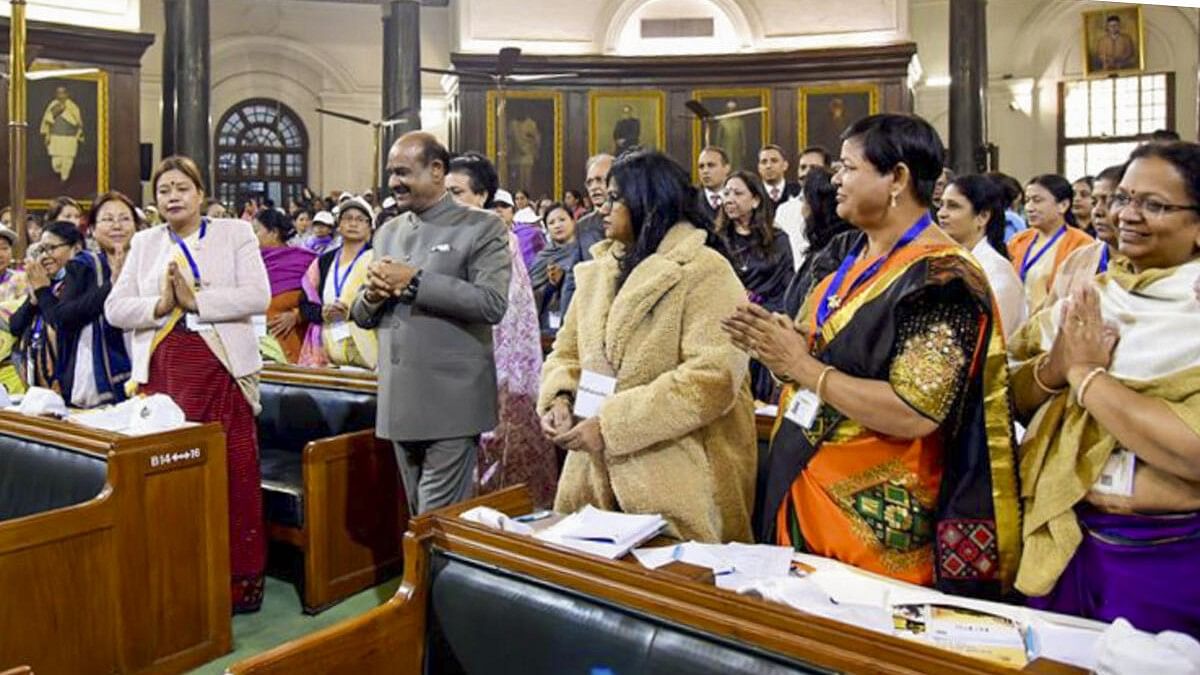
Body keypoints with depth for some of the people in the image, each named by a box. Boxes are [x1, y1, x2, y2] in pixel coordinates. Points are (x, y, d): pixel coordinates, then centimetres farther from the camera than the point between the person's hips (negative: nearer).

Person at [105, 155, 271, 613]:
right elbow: (115, 308, 8)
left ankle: (238, 583, 8)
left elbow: (258, 296, -6)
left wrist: (196, 300, -12)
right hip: (163, 373, 3)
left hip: (221, 370, -3)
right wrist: (161, 304, -9)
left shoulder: (234, 233, 6)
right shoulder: (144, 243, 16)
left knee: (233, 478, -3)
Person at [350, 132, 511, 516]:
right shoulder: (388, 232, 15)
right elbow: (361, 316, 18)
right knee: (419, 519, 16)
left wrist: (414, 281, -17)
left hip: (450, 402, -6)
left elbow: (493, 304, -18)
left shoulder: (482, 228, -4)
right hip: (400, 401, 6)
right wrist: (373, 294, -5)